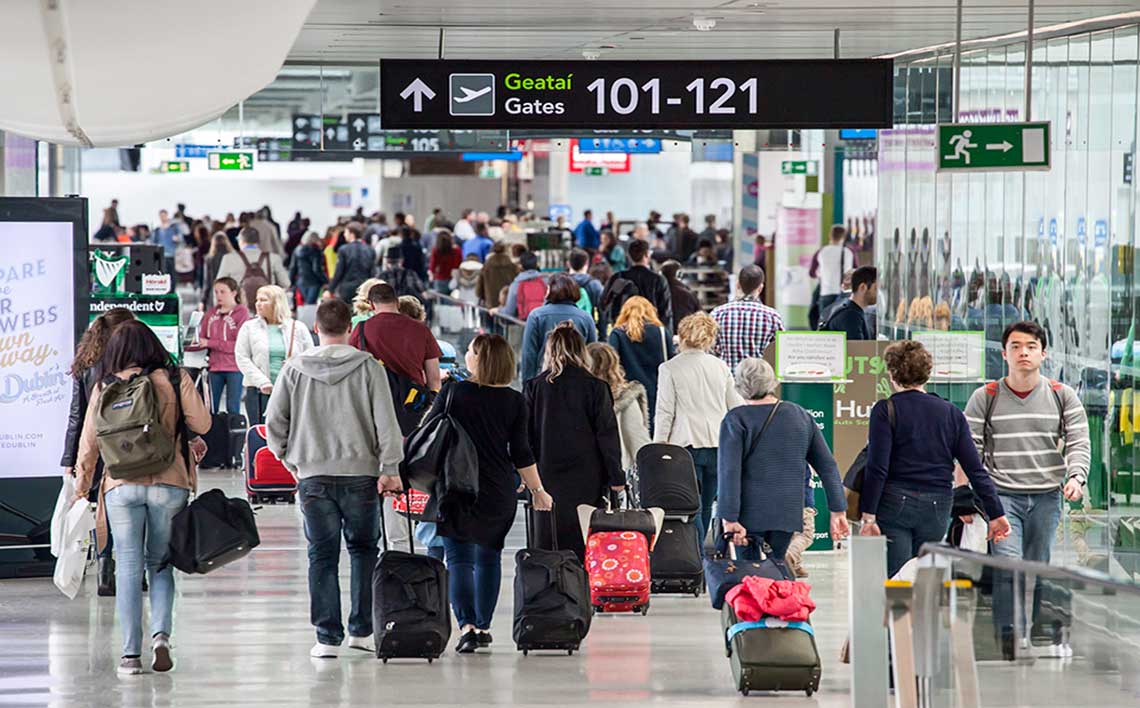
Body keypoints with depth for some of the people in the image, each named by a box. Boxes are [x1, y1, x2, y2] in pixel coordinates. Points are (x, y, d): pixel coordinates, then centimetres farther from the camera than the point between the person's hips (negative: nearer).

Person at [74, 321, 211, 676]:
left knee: (128, 567, 4)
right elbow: (202, 423, -3)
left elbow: (88, 442, 6)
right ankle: (160, 634, -7)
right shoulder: (175, 380, 0)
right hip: (169, 483, 0)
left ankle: (131, 653, 0)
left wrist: (81, 487, 17)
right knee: (160, 564, 13)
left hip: (121, 486, 0)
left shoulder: (104, 388, 3)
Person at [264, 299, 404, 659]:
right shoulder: (368, 368, -3)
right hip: (360, 472, -1)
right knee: (363, 549, 14)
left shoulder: (295, 370, 1)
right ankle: (361, 630, 12)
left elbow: (274, 423, 4)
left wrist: (289, 459, 17)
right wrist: (390, 469, -2)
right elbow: (386, 422, -6)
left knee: (322, 555, 5)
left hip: (312, 474, 1)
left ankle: (328, 637, 2)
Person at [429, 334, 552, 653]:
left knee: (459, 559, -1)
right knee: (489, 556, 16)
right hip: (499, 493, 2)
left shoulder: (453, 393, -5)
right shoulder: (514, 401, -1)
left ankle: (467, 625, -15)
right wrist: (538, 491, 10)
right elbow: (521, 453, 0)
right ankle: (484, 627, 19)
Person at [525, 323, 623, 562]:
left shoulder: (536, 386, 1)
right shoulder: (595, 387, -3)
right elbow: (607, 433, -3)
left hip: (549, 475, 1)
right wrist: (616, 477, 2)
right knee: (584, 546, 1)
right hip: (586, 478, -1)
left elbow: (526, 433, 4)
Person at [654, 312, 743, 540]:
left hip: (687, 444, -4)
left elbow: (664, 413, -5)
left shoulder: (669, 369, -5)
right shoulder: (720, 367, 8)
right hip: (718, 444, 4)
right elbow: (736, 407, 13)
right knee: (706, 506, 13)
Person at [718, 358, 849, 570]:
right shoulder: (801, 416, 8)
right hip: (788, 513, 4)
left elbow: (729, 471, -14)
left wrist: (729, 519, -16)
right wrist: (838, 511, 10)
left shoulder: (735, 420, -6)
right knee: (777, 563, 16)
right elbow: (827, 466, 8)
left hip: (750, 513, -4)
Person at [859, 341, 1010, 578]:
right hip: (937, 509, 4)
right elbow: (975, 469, 5)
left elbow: (877, 468, -12)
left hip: (895, 505, -4)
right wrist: (996, 513, 7)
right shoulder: (951, 413, 9)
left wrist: (869, 516, -11)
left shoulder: (886, 410, -3)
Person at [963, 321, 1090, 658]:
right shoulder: (985, 397, 2)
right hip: (1002, 494, -2)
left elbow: (1079, 441, 2)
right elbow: (969, 450, 3)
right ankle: (1007, 635, -12)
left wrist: (1076, 477, -17)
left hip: (1046, 497, 2)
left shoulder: (1063, 396, 6)